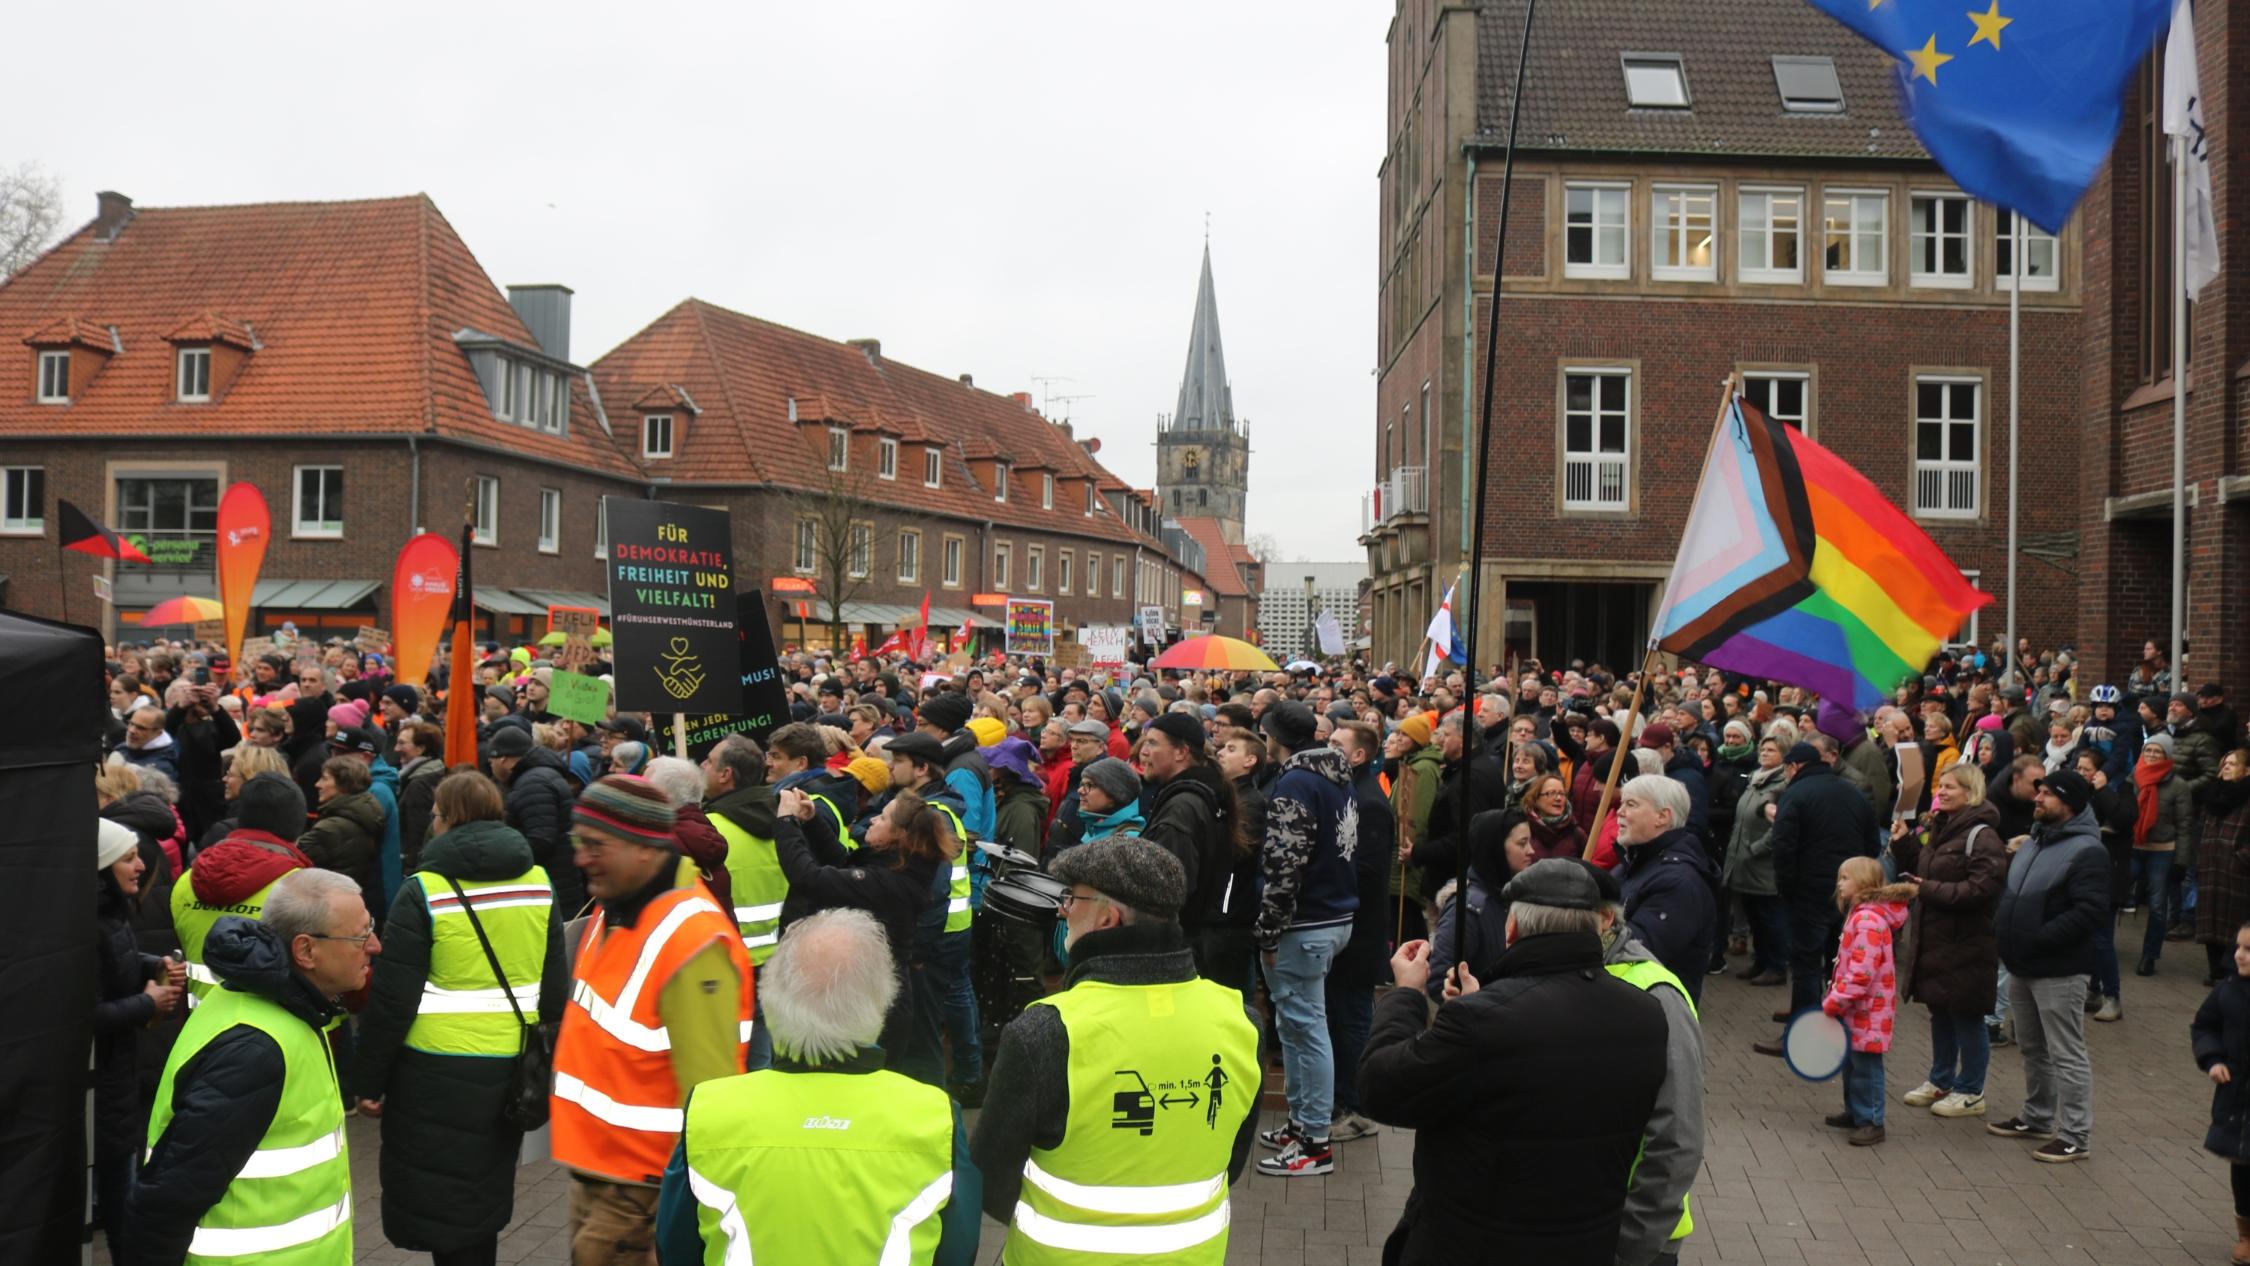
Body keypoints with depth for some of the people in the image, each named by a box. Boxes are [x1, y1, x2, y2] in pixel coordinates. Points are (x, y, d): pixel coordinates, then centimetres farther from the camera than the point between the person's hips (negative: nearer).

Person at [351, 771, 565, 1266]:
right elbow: (556, 987, 7)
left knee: (441, 1206, 6)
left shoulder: (424, 892, -11)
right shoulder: (539, 883, 2)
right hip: (510, 1070, 5)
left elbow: (391, 1000, -10)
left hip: (439, 1073, -5)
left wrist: (368, 1079, 0)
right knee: (485, 1196, 21)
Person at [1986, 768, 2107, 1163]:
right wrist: (2002, 925, 7)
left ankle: (2074, 1136, 4)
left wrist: (2040, 937, -24)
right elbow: (2011, 893, 24)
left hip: (2059, 971, -9)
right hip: (2021, 967, 9)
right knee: (2032, 1047, 20)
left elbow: (2090, 909, -24)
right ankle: (2037, 1117, 33)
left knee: (2066, 1054, -2)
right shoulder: (2032, 843, 14)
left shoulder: (2086, 852, -16)